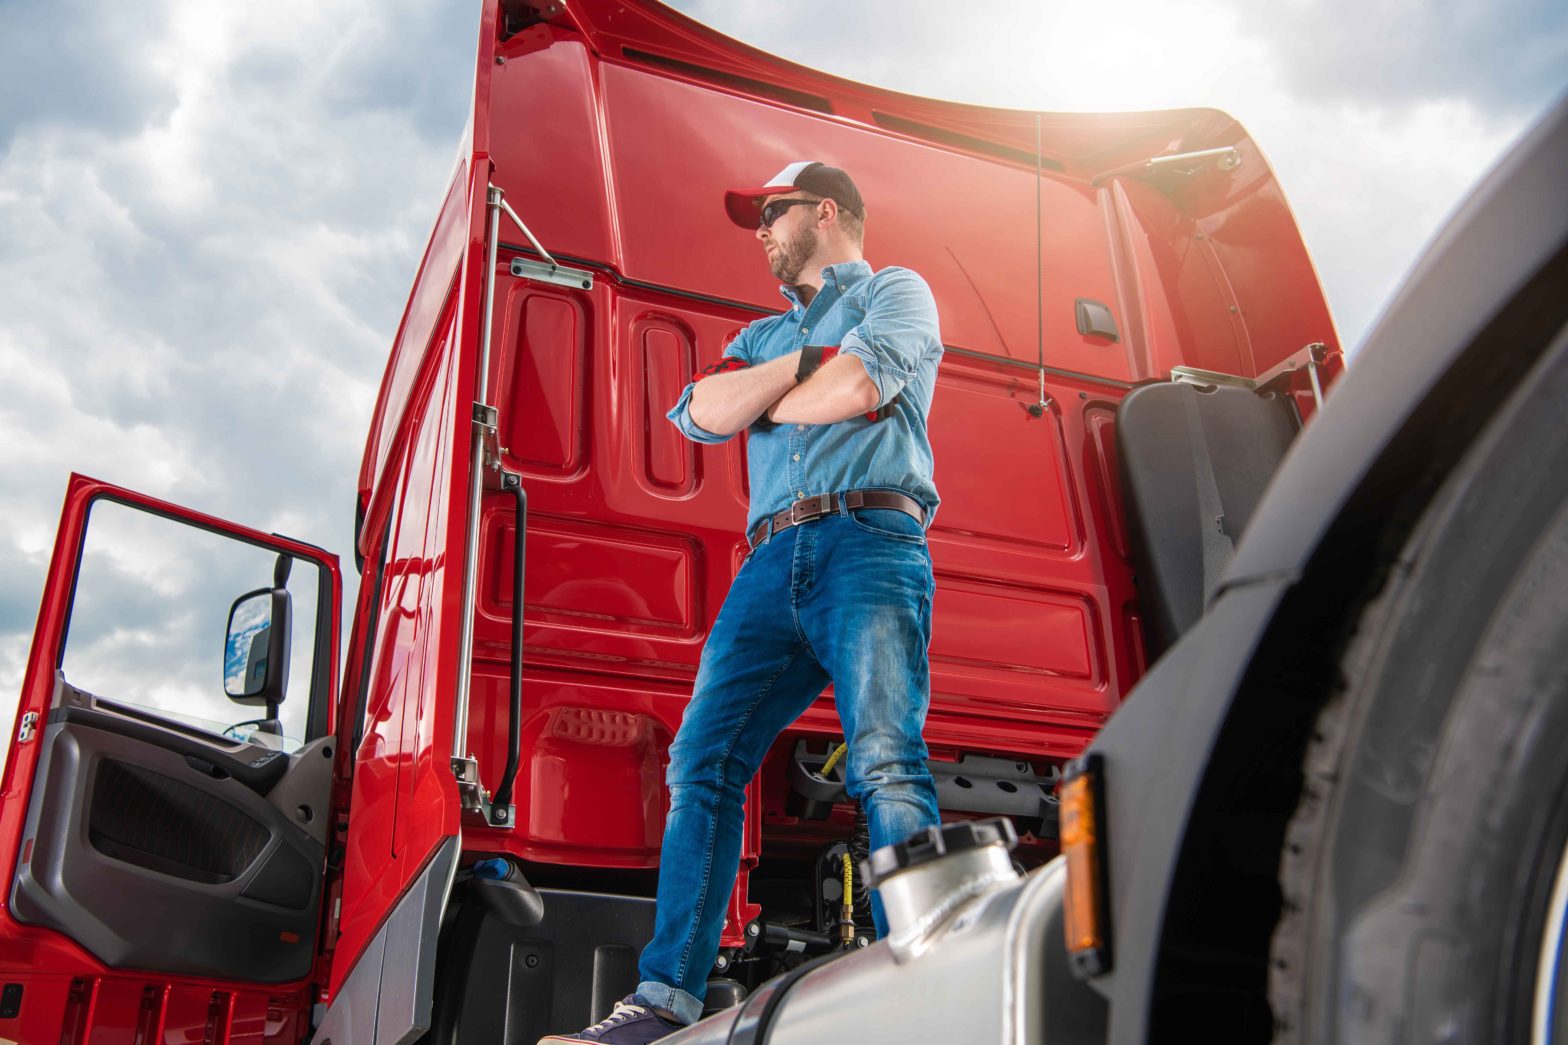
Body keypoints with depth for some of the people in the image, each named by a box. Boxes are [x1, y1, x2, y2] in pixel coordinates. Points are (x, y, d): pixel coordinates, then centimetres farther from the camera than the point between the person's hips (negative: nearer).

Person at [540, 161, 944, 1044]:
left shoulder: (897, 291, 16)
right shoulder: (762, 335, 33)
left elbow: (859, 388, -5)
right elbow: (704, 413, 13)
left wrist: (758, 402, 10)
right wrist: (807, 360, 4)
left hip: (870, 539, -5)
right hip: (775, 559, 6)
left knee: (885, 760, -22)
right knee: (703, 760, -8)